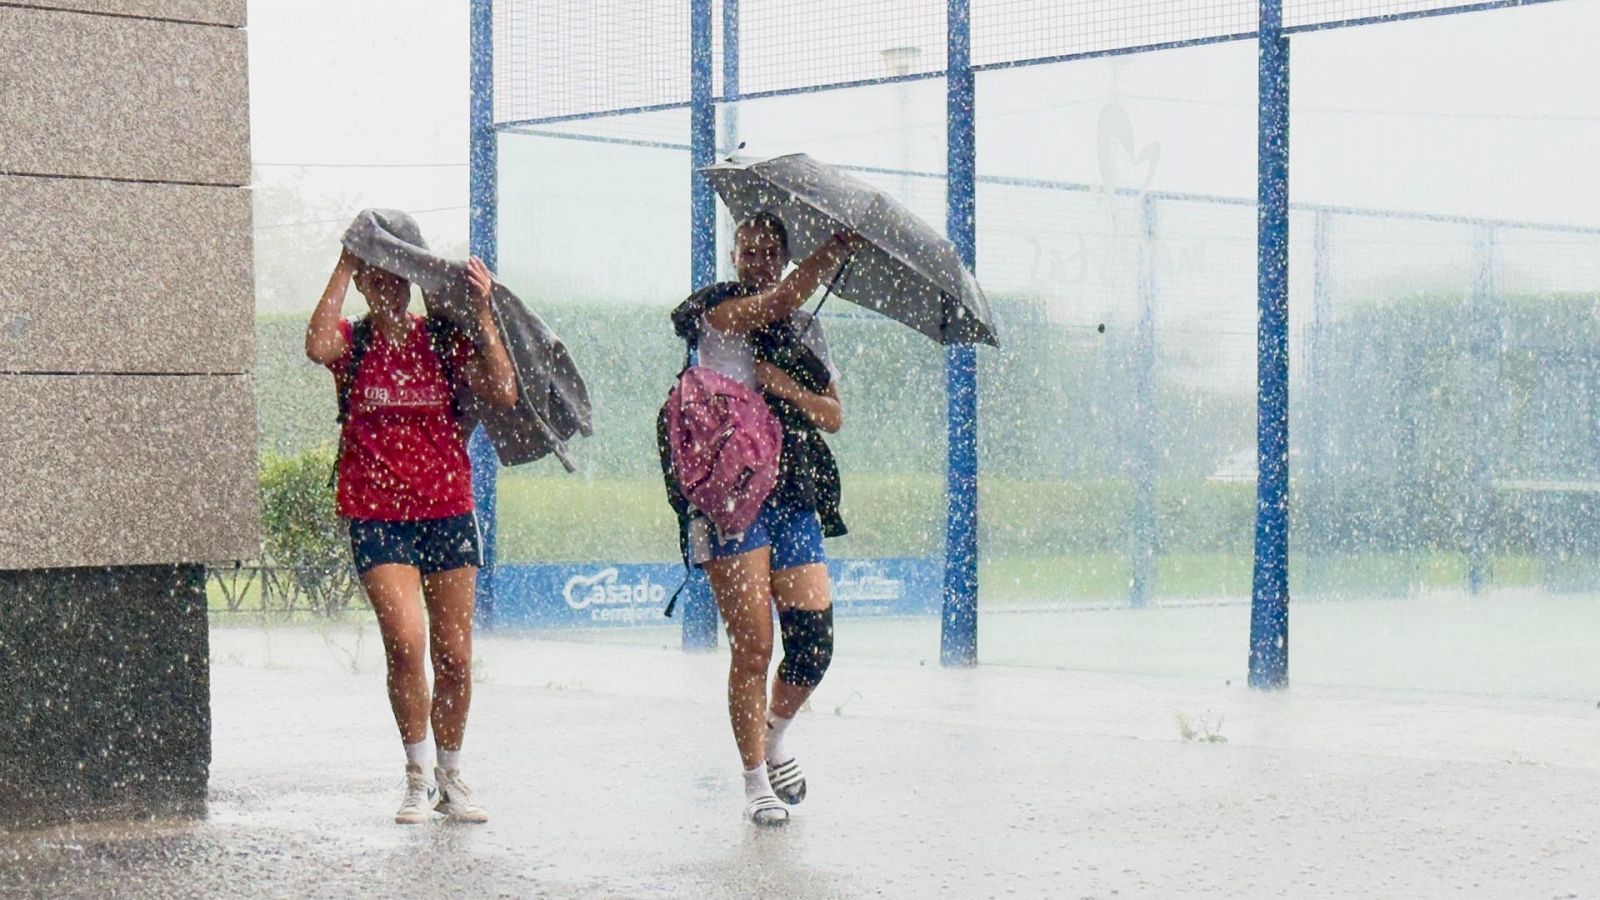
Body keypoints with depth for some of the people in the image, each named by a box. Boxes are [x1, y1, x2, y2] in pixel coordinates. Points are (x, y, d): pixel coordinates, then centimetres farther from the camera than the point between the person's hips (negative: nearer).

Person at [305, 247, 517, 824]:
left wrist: (482, 314, -12)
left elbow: (504, 394, -8)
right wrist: (344, 265, -16)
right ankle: (417, 778, -1)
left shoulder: (444, 340, 5)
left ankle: (451, 778, 23)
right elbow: (318, 348, -23)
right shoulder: (351, 342, 2)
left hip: (447, 511, 2)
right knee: (406, 642, -17)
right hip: (376, 516, -2)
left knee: (455, 657, 6)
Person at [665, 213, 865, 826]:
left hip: (796, 496, 5)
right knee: (752, 647, -7)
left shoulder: (806, 328, 19)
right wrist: (842, 244, -23)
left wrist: (788, 387, -8)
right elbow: (779, 301, -18)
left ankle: (775, 738, 26)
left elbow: (833, 416, 10)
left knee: (814, 644, -3)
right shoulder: (716, 310, 2)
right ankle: (756, 783, 6)